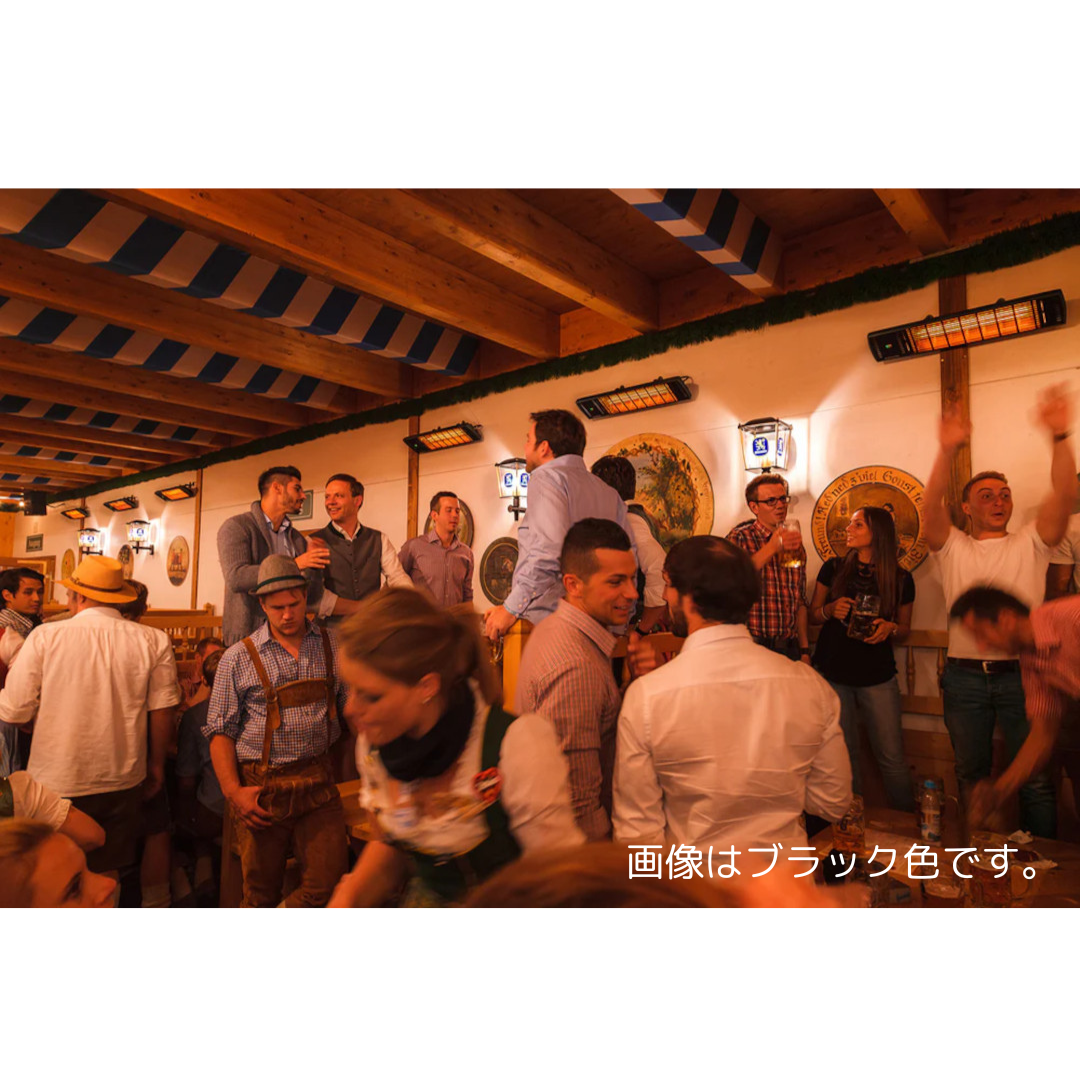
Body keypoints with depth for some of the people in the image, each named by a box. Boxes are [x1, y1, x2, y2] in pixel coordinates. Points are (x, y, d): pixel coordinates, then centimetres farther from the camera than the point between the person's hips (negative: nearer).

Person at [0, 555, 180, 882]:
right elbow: (162, 711, -4)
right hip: (122, 782, 1)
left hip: (55, 782, -1)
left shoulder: (45, 637, -11)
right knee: (107, 875, 17)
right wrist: (156, 765, 10)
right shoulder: (153, 642, -8)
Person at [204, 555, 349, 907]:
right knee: (262, 892, 11)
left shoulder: (333, 646, 4)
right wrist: (233, 790, -9)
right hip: (261, 787, -1)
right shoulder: (239, 658, -1)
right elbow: (221, 731, 0)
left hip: (318, 782, 2)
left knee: (329, 881, 0)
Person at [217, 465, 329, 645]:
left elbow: (311, 601, 10)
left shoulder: (298, 539, 11)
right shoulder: (236, 527, -2)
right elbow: (236, 577, -19)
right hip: (248, 636, -4)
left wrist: (314, 566, -7)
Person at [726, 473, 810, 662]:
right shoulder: (740, 538, -7)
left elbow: (800, 602, 15)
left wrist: (804, 650, 12)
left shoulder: (795, 544, 11)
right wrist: (772, 548, -30)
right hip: (754, 646, -5)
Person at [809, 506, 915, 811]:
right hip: (832, 672, 1)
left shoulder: (901, 579, 2)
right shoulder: (834, 568, 3)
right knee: (842, 754, 8)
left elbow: (904, 630, 11)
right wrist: (830, 610, -12)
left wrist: (889, 627, -12)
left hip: (877, 676, 0)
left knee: (892, 757, 0)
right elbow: (812, 615, 10)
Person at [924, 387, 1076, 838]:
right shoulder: (953, 548, 3)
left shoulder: (1030, 545, 5)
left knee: (1036, 778, 8)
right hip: (965, 677, 0)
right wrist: (947, 452, -30)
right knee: (971, 775, 14)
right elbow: (930, 506, -15)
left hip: (1021, 674, 0)